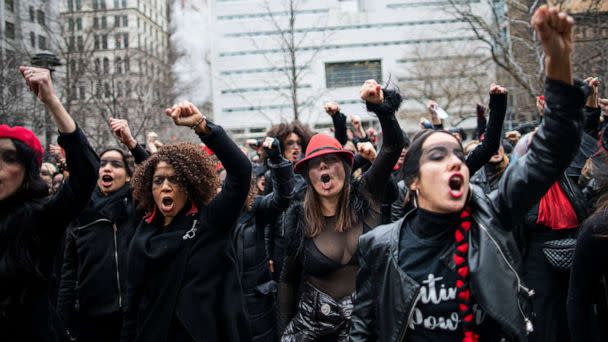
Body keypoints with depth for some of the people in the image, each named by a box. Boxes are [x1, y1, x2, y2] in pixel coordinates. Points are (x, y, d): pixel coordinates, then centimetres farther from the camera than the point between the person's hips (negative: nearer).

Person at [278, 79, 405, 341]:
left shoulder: (365, 196, -6)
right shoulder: (298, 219, -6)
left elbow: (393, 146, -16)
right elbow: (288, 280, 4)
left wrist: (381, 105, -29)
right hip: (313, 319, 0)